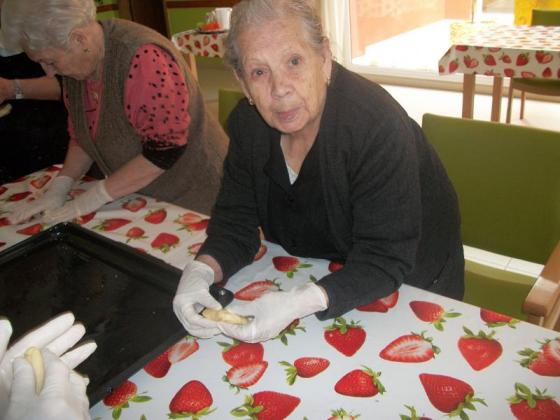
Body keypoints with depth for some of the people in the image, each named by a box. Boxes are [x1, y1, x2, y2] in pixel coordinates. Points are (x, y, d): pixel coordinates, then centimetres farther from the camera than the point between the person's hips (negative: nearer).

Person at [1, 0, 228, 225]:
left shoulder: (143, 59, -28)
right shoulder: (79, 62, -2)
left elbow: (165, 149, -29)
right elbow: (81, 133, 9)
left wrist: (94, 197, -22)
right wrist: (59, 186, -6)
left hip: (193, 194, -7)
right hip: (140, 196, 7)